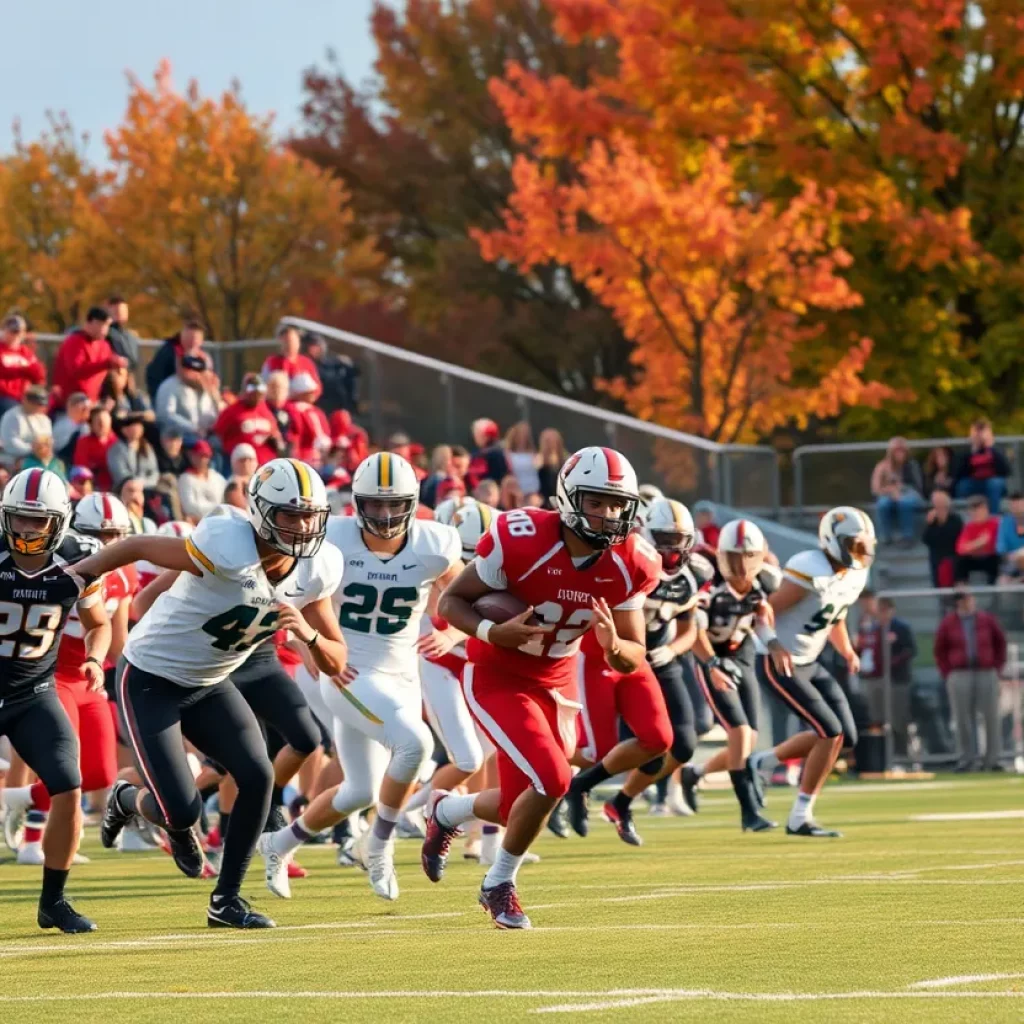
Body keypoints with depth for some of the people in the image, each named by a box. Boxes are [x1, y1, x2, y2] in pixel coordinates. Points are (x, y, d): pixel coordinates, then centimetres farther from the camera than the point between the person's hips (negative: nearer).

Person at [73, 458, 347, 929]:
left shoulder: (315, 570, -9)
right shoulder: (230, 551, -31)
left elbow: (335, 664, -2)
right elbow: (138, 546, -18)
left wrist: (309, 633, -24)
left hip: (208, 684, 6)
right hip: (151, 681, -6)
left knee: (258, 777, -11)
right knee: (182, 811, -11)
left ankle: (226, 900, 6)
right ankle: (127, 800, 26)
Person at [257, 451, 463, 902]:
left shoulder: (434, 547, -9)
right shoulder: (334, 541, -14)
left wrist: (449, 636, -18)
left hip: (400, 675, 5)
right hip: (348, 674, -5)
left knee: (360, 792, 11)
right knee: (415, 742, -28)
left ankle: (279, 845, 35)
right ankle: (380, 846, -7)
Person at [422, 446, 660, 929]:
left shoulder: (630, 564, -12)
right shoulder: (522, 540, -26)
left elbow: (635, 657, -4)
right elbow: (450, 601, -16)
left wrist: (613, 645, -28)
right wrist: (494, 632, -35)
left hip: (555, 685, 6)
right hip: (495, 678, -6)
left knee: (521, 808, 7)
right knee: (552, 780, -21)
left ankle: (446, 811, 41)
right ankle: (499, 884, 4)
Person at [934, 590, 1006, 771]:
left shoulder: (987, 620, 5)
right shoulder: (948, 623, 3)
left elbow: (1000, 644, 14)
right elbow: (940, 651, 9)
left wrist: (997, 668, 5)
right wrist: (948, 674, 1)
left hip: (987, 675, 1)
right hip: (960, 677, -1)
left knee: (992, 718, -2)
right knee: (964, 720, 0)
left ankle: (992, 760, 3)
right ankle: (967, 761, 5)